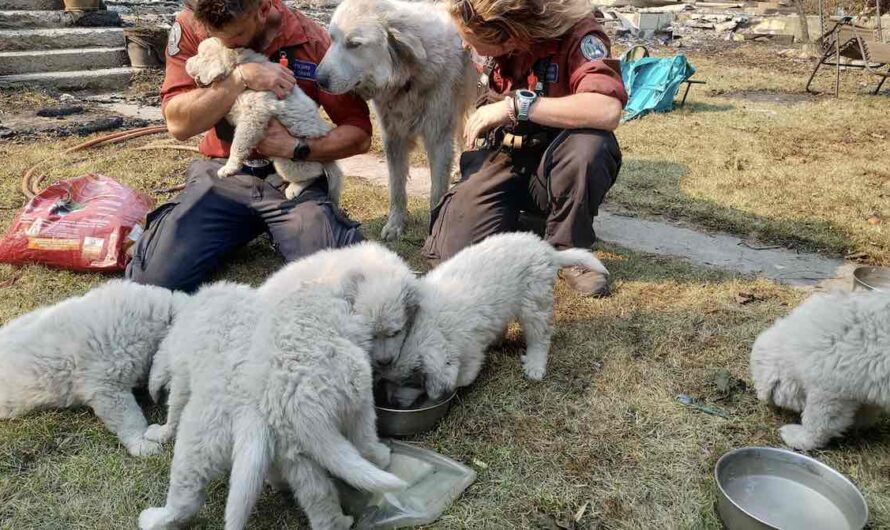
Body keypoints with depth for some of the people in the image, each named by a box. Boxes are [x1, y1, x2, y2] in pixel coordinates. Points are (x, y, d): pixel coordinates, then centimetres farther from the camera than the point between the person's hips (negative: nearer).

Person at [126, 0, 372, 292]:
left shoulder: (311, 41, -10)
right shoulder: (190, 27, -5)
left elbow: (359, 134, -6)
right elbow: (178, 124, -13)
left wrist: (295, 148, -20)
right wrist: (240, 77, -23)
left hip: (292, 179, -1)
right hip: (221, 173, 1)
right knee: (153, 280, -17)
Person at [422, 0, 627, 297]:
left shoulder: (577, 34, -21)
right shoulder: (485, 27, -6)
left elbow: (608, 112, -40)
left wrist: (515, 105, -35)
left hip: (549, 166, -2)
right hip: (496, 159, 3)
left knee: (591, 144, -37)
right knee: (457, 253, -20)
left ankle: (568, 249, -10)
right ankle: (517, 209, 13)